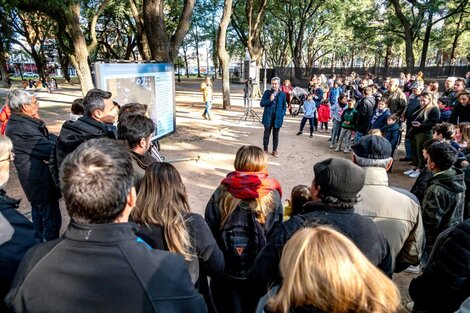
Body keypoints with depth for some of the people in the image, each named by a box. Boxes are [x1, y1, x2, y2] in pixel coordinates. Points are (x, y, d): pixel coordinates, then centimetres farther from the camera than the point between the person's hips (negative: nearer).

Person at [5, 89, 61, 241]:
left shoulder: (17, 123, 6)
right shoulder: (22, 128, -26)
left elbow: (46, 138, 3)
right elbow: (51, 149, -25)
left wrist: (57, 140, -18)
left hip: (35, 179, 11)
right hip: (41, 182, -11)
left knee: (39, 216, 25)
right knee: (52, 220, -1)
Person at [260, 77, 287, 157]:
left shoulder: (282, 94, 1)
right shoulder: (267, 92, -2)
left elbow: (284, 106, 9)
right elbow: (261, 104, -5)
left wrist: (282, 114, -2)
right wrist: (270, 100, -19)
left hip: (278, 118, 1)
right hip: (268, 117, -1)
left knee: (276, 135, 11)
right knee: (266, 134, 7)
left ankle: (275, 150, 22)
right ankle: (265, 149, 20)